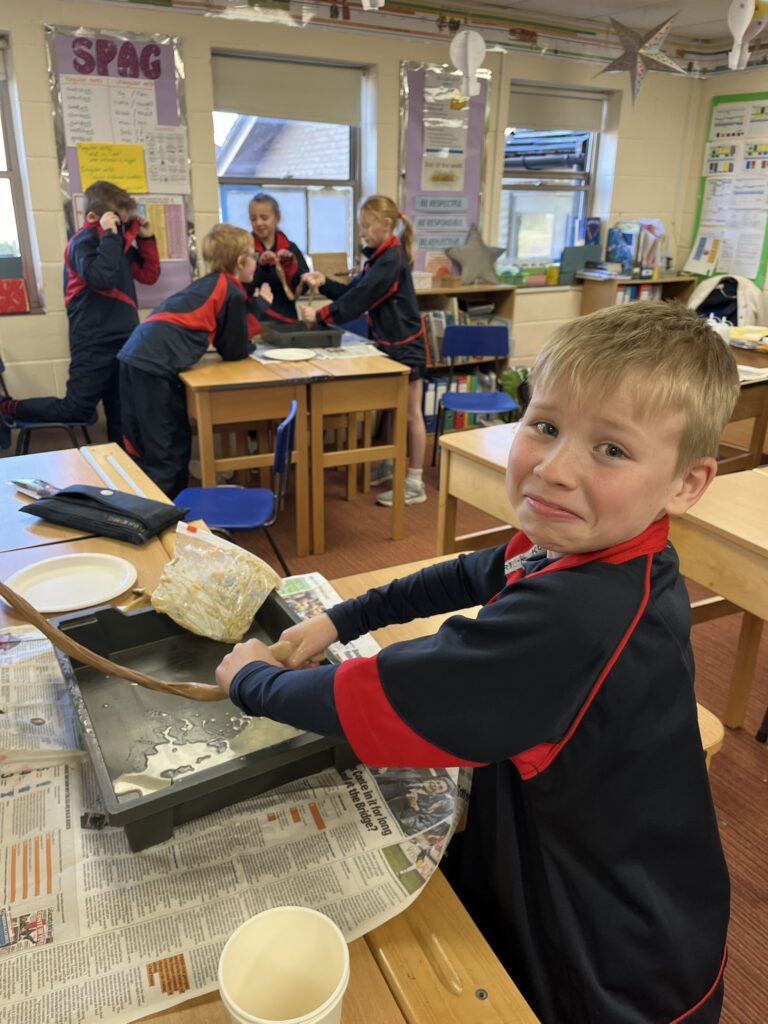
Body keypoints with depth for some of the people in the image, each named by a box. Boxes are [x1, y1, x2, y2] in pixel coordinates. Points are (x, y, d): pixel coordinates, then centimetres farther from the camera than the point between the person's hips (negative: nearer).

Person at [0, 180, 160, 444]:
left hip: (123, 338, 8)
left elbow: (149, 275, 18)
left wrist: (146, 239, 7)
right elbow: (102, 278, -29)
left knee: (121, 415, 11)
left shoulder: (118, 240, 13)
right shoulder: (83, 242, -11)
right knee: (76, 410, -6)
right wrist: (110, 235, -22)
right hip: (95, 342, -8)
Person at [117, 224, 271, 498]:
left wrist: (256, 307, 26)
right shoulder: (233, 293, 0)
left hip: (136, 356, 9)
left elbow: (225, 341, 28)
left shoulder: (211, 284, 25)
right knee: (167, 454, -1)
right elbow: (234, 352, 7)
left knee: (147, 449, 18)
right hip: (154, 365, -9)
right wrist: (260, 306, 21)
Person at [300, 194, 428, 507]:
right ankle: (386, 465, 33)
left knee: (410, 414, -3)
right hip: (387, 342, 10)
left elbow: (360, 298, -24)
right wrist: (325, 283, -3)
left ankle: (415, 484, 5)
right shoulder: (377, 257, 11)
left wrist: (321, 316, -21)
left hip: (405, 345, -9)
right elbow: (353, 291, 12)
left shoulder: (392, 259, -19)